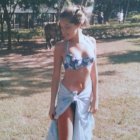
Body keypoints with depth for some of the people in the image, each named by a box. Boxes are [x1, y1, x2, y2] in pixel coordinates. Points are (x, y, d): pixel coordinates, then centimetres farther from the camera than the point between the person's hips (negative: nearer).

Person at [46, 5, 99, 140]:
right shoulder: (61, 46, -13)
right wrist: (52, 104, -4)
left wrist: (95, 97, 3)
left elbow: (93, 71, 2)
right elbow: (56, 76, -7)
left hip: (85, 96, 3)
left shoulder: (91, 42, -4)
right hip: (66, 96, -3)